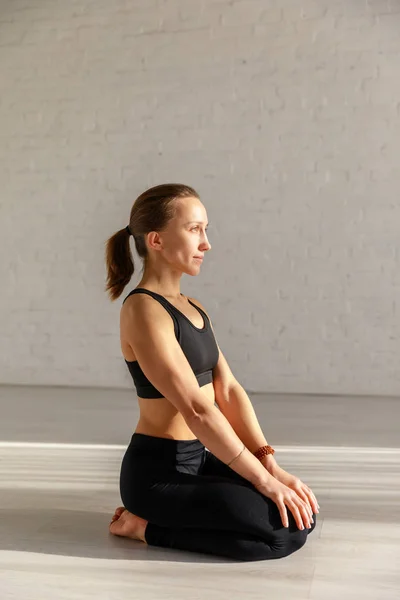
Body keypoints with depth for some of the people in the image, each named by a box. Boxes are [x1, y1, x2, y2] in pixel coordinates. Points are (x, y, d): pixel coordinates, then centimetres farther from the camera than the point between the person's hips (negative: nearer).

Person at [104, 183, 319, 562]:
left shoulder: (194, 309, 10)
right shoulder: (144, 310, -18)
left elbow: (229, 390, 4)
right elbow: (196, 409, -23)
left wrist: (270, 464, -5)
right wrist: (263, 478, -19)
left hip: (196, 460, 9)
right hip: (157, 473, -9)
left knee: (303, 512, 7)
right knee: (289, 530, -12)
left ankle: (157, 518, 12)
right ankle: (149, 526, -1)